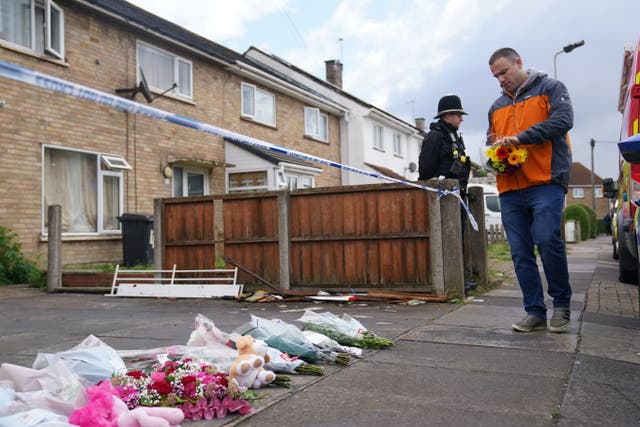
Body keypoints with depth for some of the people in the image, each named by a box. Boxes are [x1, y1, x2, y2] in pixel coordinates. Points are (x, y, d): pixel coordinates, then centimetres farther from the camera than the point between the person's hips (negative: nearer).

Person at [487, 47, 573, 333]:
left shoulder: (550, 88, 8)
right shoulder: (497, 107, 23)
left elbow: (563, 120, -9)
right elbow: (491, 143, 28)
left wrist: (520, 137, -17)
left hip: (545, 182, -5)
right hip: (510, 189, 6)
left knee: (547, 239, -19)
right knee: (520, 253, 2)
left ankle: (562, 304, 1)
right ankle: (535, 312, 10)